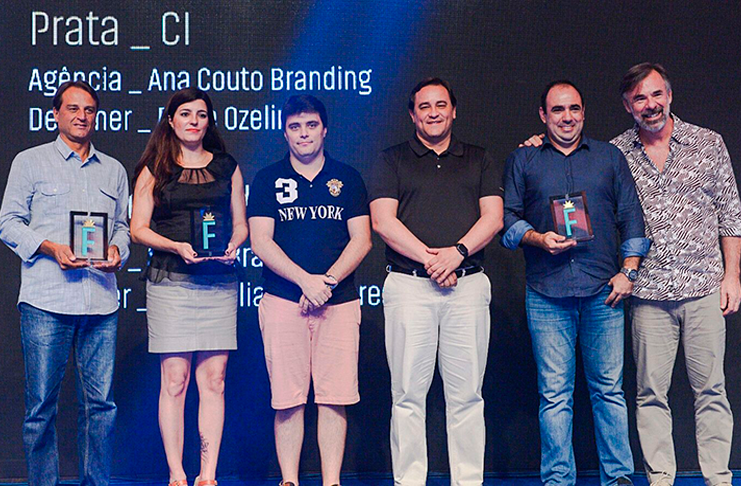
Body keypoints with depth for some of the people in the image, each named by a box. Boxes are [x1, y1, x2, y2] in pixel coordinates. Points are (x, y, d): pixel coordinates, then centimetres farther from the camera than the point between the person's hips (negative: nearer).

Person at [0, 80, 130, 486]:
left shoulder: (113, 171, 19)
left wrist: (117, 250, 0)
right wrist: (51, 248, -11)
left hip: (101, 302, 3)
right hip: (46, 302, -3)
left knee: (101, 402, 2)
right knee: (42, 403, -2)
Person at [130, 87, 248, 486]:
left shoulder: (227, 168, 16)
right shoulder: (155, 170, 9)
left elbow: (241, 223, 17)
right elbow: (138, 228, 5)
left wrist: (233, 245, -4)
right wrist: (177, 247, -12)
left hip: (219, 282, 2)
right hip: (170, 281, -2)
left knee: (214, 379, -1)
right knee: (174, 378, -4)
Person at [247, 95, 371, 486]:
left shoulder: (347, 178, 12)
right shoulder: (268, 180, 8)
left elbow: (361, 240, 5)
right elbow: (261, 242, 0)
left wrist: (327, 281, -9)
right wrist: (305, 280, -12)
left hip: (339, 302, 1)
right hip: (282, 301, -1)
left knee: (334, 397, -1)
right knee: (288, 399, -1)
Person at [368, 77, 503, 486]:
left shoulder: (479, 161, 17)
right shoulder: (392, 161, 12)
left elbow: (493, 217, 6)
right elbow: (383, 221, 0)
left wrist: (457, 252, -11)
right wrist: (428, 258, -10)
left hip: (468, 285, 1)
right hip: (408, 284, -1)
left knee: (466, 394, 1)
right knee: (408, 394, -2)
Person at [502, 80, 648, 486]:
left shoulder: (610, 157, 14)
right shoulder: (522, 160, 12)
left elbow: (631, 216, 12)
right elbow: (508, 218, 8)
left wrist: (628, 272, 3)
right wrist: (539, 239, -11)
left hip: (603, 290, 1)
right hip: (546, 293, -1)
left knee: (608, 388, 1)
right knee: (554, 393, -1)